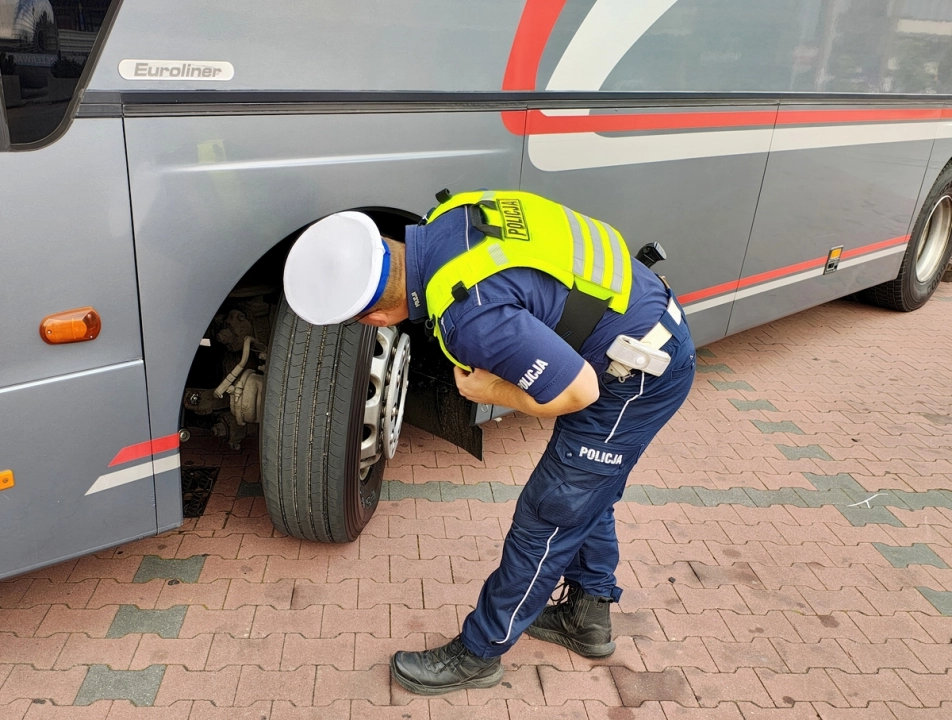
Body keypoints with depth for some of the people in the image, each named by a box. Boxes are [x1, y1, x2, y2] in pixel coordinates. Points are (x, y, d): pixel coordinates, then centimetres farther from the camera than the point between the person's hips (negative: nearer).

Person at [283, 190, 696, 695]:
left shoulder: (468, 316, -33)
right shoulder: (447, 220, -7)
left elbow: (579, 391, -27)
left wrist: (490, 392, -11)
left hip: (639, 375, -9)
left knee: (547, 520, 4)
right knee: (585, 492, 23)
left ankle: (477, 654, 22)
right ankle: (588, 615, 43)